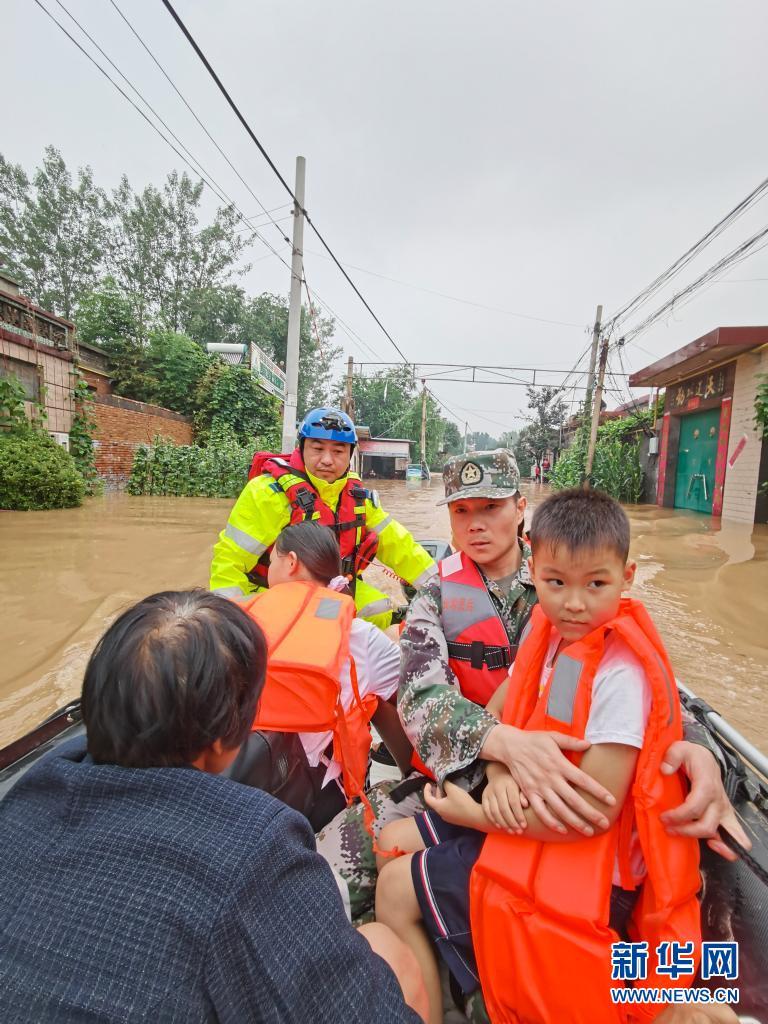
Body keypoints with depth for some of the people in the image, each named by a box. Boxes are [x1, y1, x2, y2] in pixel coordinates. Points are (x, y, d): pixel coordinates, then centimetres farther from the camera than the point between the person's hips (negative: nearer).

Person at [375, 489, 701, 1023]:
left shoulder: (620, 676, -28)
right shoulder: (550, 630, -6)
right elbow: (498, 707, 5)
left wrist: (478, 815, -17)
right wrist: (500, 774, -14)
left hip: (586, 868, -7)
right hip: (527, 815, 8)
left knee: (396, 890, -6)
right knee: (394, 841, 12)